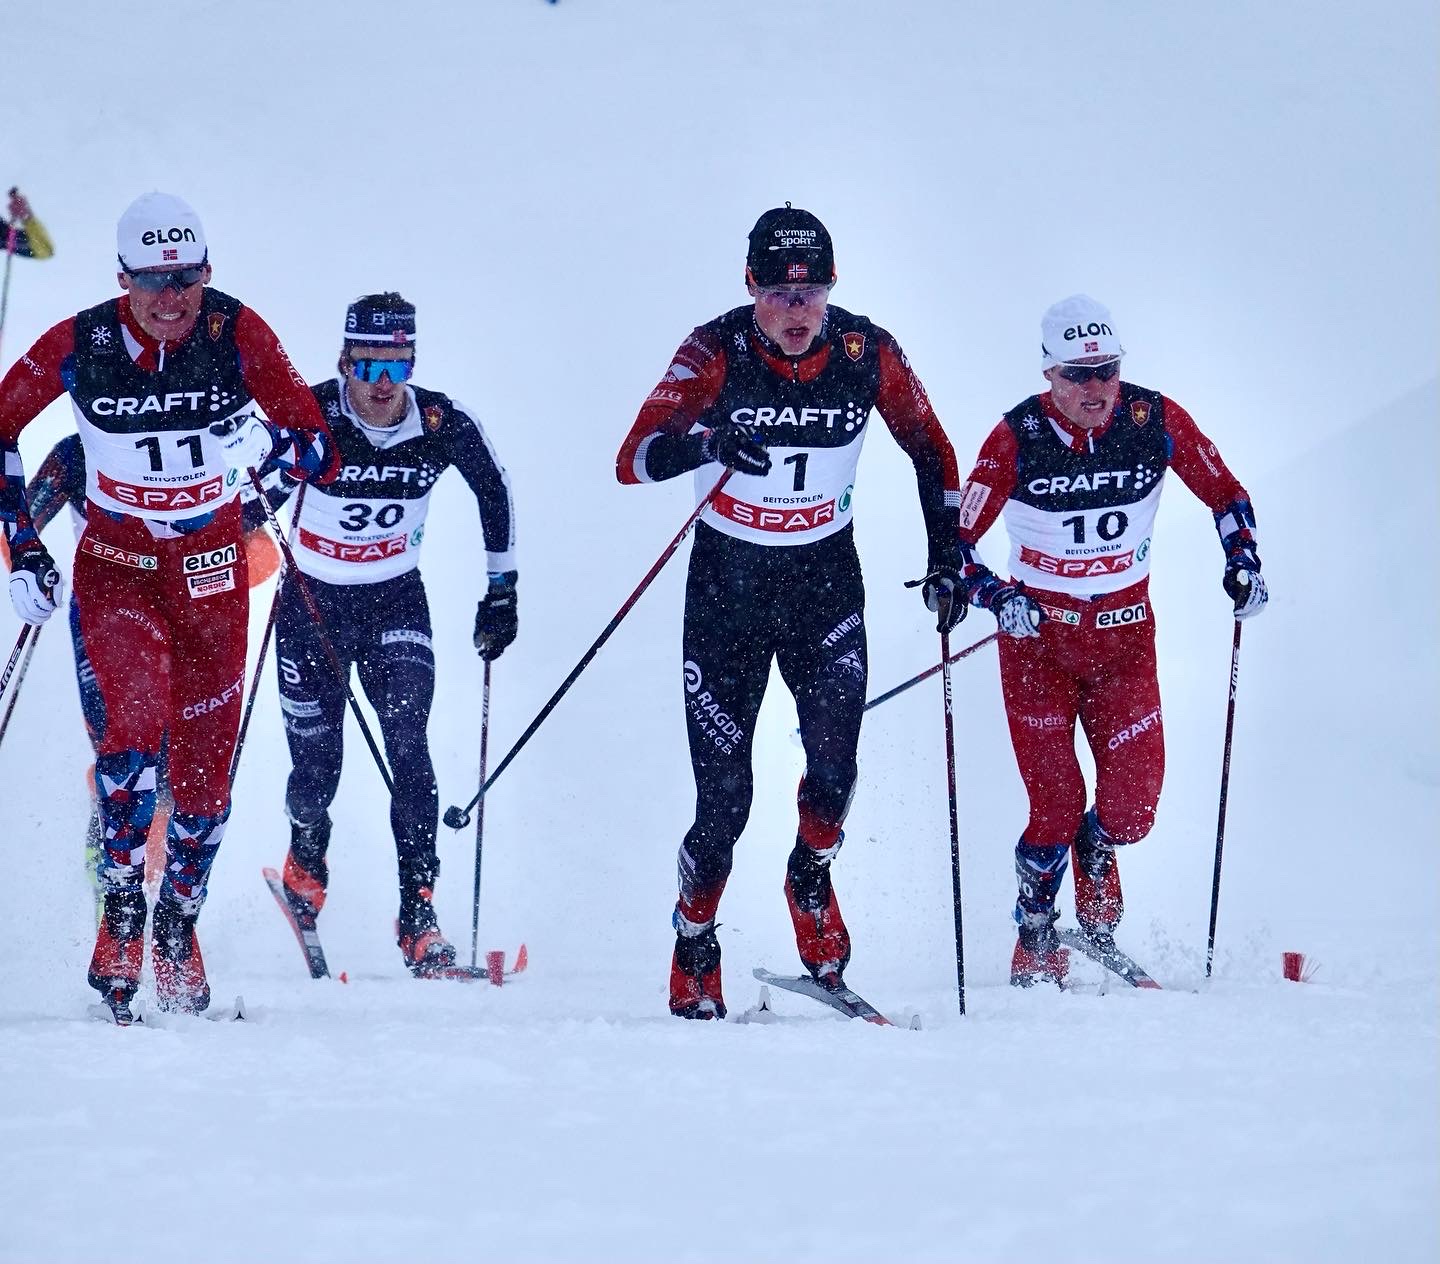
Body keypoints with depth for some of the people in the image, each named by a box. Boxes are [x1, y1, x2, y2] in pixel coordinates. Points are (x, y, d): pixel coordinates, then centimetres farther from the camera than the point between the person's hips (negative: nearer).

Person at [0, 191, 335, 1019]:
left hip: (212, 569, 1)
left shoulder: (238, 335, -14)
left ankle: (179, 924, 25)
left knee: (205, 763, 2)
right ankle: (122, 902, -9)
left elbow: (323, 452, -13)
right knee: (138, 716, -26)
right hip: (115, 564, -1)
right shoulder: (79, 346, -14)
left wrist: (276, 441, -36)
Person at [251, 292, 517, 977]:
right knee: (316, 764, 4)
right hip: (312, 600, -1)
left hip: (396, 601, 1)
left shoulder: (445, 425, -15)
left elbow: (494, 490, 4)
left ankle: (418, 909, -17)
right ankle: (306, 857, 39)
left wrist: (502, 591, 5)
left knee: (408, 745, -19)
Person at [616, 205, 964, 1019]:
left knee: (835, 751, -21)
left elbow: (930, 449, 8)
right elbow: (635, 458, -22)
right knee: (725, 797, -3)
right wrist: (705, 440, -41)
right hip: (728, 579, -1)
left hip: (825, 577, 1)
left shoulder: (868, 354, -8)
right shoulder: (716, 353, -14)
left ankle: (811, 875, 10)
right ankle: (695, 950, 21)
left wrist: (948, 553, 1)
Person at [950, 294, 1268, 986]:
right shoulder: (1017, 437, -15)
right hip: (1038, 632, -2)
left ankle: (1096, 895, 30)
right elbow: (959, 537, -11)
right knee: (1056, 805, -9)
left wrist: (1242, 557, -10)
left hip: (1125, 631, 2)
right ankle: (1035, 942, 18)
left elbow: (1225, 494, 6)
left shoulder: (1157, 420, -9)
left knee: (1134, 800, -6)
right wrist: (995, 595, -28)